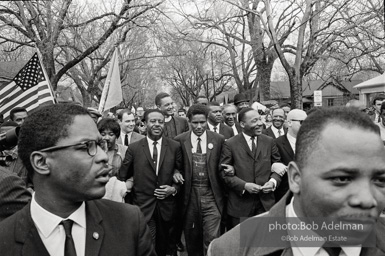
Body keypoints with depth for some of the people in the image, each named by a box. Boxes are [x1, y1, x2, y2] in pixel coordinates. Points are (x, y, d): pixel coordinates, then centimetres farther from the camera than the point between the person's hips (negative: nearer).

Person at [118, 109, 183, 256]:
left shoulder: (175, 147, -1)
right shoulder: (133, 148, -3)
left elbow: (182, 173, 5)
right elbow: (122, 177, 5)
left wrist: (174, 189, -9)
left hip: (167, 206, 2)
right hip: (143, 206, -1)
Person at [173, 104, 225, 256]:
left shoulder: (219, 140, -1)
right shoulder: (180, 140, -1)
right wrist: (176, 173, -10)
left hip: (211, 196, -1)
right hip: (189, 196, 1)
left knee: (212, 238, -2)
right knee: (191, 237, 15)